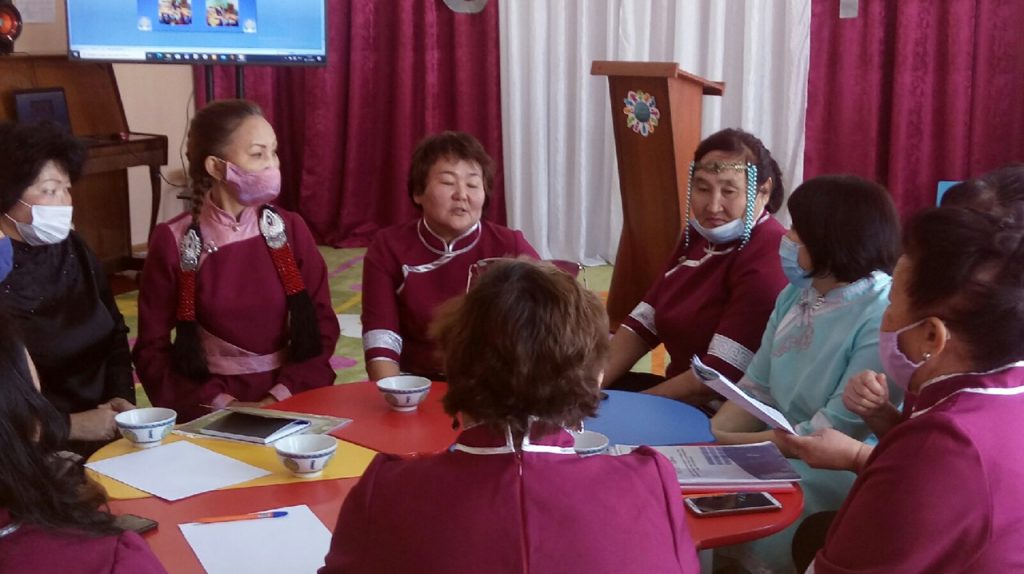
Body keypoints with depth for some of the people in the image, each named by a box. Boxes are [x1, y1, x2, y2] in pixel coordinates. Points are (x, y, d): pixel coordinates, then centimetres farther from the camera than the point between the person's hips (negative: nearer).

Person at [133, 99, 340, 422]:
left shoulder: (291, 230, 1)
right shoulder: (173, 242, -5)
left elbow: (321, 328, 2)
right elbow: (152, 348, -3)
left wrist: (280, 398, -10)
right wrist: (221, 403, -13)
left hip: (286, 402, 2)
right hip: (208, 412, -1)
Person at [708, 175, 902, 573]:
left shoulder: (883, 320, -18)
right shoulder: (797, 293, 7)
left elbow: (833, 434, -20)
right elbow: (756, 389, 6)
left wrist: (730, 444, -19)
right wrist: (707, 437, -11)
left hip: (836, 470, -7)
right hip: (780, 453, 7)